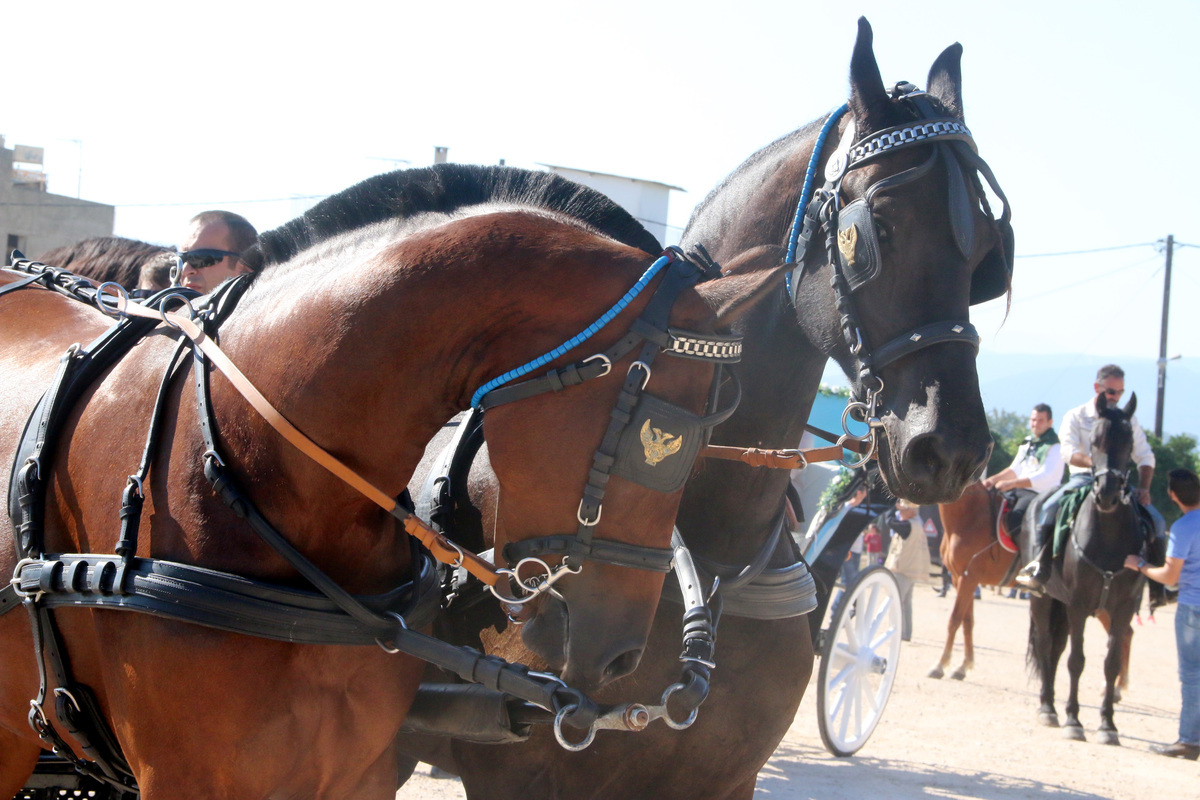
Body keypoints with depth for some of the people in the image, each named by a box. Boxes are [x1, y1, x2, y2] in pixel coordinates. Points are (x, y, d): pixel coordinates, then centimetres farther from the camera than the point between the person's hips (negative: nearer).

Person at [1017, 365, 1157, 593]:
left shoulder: (1128, 420, 11)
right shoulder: (1076, 417, 2)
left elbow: (1145, 457, 7)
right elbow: (1069, 453, -13)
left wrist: (1143, 489, -10)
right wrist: (1094, 462, -33)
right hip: (1083, 478, -3)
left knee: (1154, 518, -16)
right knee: (1050, 508, -29)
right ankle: (1039, 567, -24)